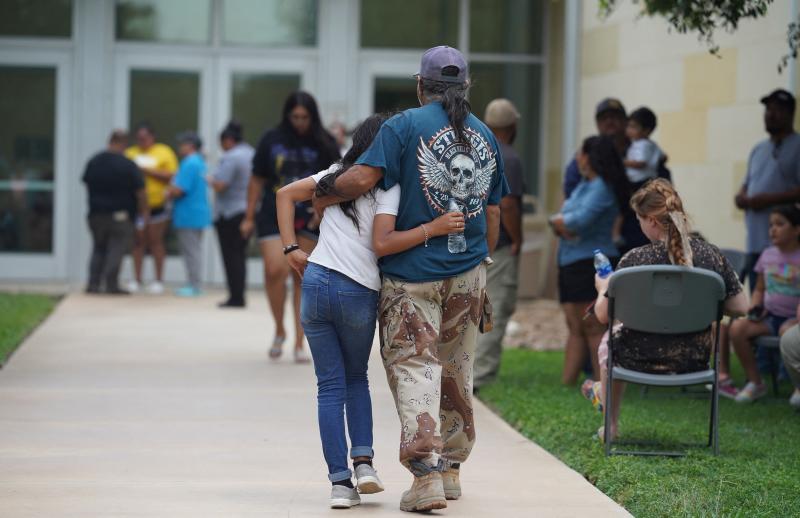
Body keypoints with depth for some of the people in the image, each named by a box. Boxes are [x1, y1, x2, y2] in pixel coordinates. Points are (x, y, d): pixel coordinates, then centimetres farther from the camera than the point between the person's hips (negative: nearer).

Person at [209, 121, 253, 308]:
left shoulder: (230, 158, -16)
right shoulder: (252, 155, 10)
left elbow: (220, 185, -22)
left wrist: (211, 180, -1)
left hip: (230, 213, -8)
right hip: (249, 212, 8)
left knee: (231, 256, -2)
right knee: (240, 255, 13)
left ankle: (235, 297, -3)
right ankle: (239, 296, 15)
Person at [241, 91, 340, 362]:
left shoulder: (324, 144, 2)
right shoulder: (272, 140, 3)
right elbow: (257, 180, 9)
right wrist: (249, 217, 9)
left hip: (309, 219, 0)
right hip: (274, 217, 0)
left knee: (303, 279, 1)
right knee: (275, 271, -16)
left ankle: (299, 344, 9)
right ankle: (279, 330, 8)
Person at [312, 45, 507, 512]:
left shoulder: (405, 126, -8)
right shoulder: (485, 136, 10)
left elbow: (363, 179, -19)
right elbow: (493, 216, 14)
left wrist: (324, 198, -1)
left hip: (412, 271, -5)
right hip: (469, 273, 5)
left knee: (414, 368, -5)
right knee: (457, 371, 15)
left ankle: (427, 474, -17)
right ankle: (451, 468, 27)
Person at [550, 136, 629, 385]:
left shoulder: (601, 188, -11)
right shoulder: (583, 185, 18)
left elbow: (581, 219, -23)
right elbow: (559, 217, 16)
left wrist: (559, 221, -3)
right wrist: (562, 225, -7)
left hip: (592, 262, -9)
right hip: (569, 262, 9)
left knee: (593, 327, -9)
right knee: (575, 328, 8)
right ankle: (566, 382, 9)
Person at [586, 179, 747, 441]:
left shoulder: (635, 260, -20)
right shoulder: (712, 255, -11)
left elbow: (603, 316, -12)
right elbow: (740, 307, -5)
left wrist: (603, 288, 10)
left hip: (645, 360, -4)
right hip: (694, 360, 4)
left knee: (610, 340, 34)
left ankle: (610, 426, 46)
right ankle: (602, 391, 61)